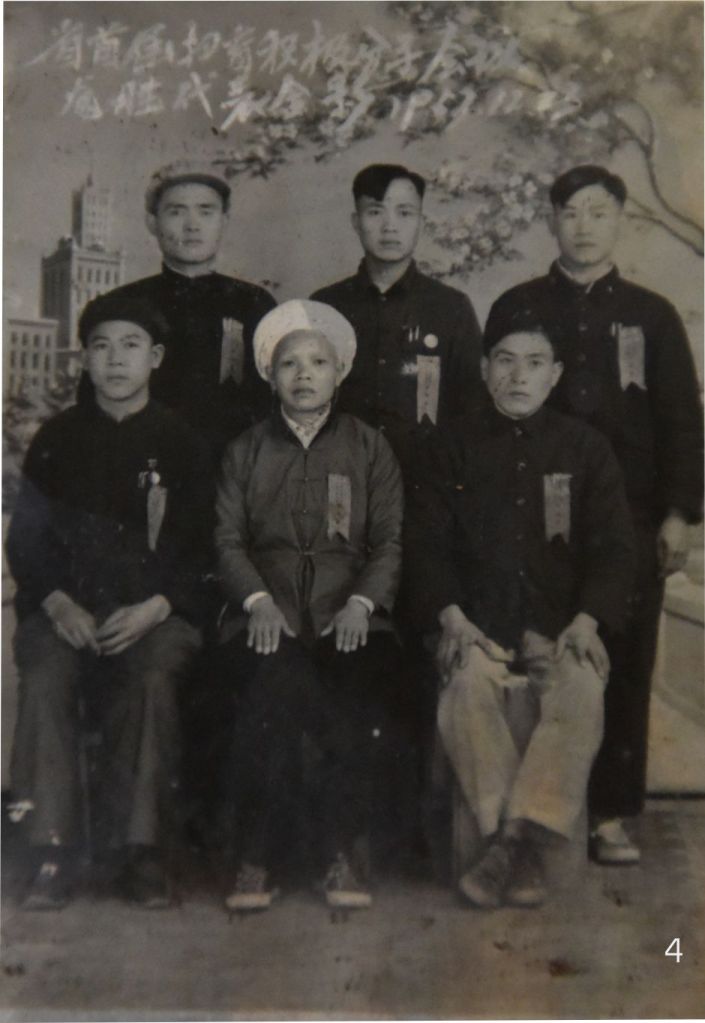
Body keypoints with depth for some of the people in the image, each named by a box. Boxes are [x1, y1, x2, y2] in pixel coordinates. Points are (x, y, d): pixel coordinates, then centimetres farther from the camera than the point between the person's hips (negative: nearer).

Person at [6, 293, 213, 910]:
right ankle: (53, 853, -24)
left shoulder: (181, 444, 8)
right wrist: (57, 603, -10)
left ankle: (142, 852, -23)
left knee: (153, 678, -33)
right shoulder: (59, 439, 11)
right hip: (66, 608, 1)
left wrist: (154, 607, -14)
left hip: (156, 610, -1)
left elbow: (203, 549, 4)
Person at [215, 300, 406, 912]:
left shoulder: (371, 449, 16)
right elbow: (228, 540, 9)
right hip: (268, 615, 0)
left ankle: (343, 850, -12)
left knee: (363, 690, -33)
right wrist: (258, 600, -10)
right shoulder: (245, 452, 18)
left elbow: (390, 541, 8)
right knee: (276, 680, -34)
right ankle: (258, 852, -17)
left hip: (348, 616, 0)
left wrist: (360, 603, -10)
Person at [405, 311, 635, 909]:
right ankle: (516, 842, -22)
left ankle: (514, 841, -27)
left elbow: (613, 547, 7)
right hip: (479, 620, 0)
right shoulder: (458, 448, 12)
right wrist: (450, 615, -10)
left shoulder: (585, 449, 12)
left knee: (581, 692, -32)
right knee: (469, 687, -32)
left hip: (562, 622, 0)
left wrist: (586, 619, -10)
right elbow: (426, 540, 7)